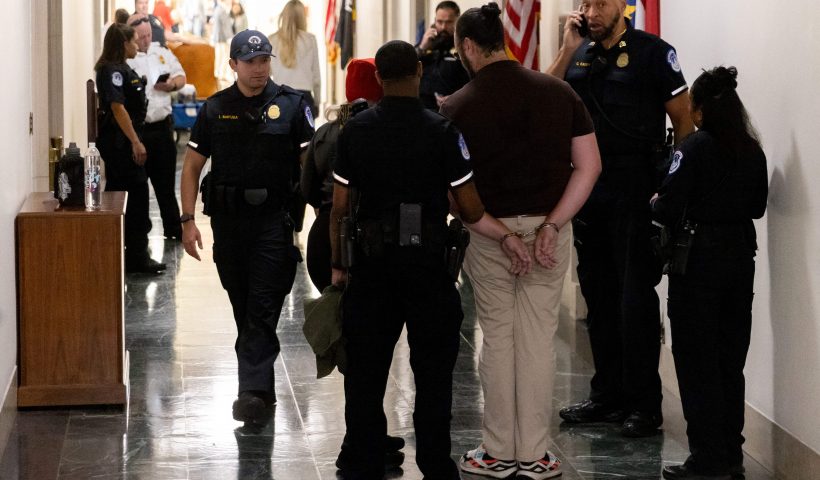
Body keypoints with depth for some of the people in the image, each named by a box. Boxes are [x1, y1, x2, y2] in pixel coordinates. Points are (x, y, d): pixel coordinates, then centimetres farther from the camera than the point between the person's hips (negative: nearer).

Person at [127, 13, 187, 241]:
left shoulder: (161, 52, 11)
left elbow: (181, 77, 17)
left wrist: (172, 84, -2)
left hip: (163, 125, 5)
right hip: (137, 128, -5)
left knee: (166, 181, 13)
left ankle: (173, 229, 21)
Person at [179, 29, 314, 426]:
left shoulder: (290, 106, 0)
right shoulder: (215, 109, 6)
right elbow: (192, 166, 9)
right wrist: (188, 220, 0)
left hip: (273, 220, -3)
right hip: (227, 221, 3)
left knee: (263, 309, -8)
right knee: (242, 308, 11)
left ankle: (254, 392, -12)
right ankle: (261, 386, 24)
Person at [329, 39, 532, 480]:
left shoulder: (354, 131, -1)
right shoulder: (443, 131, -8)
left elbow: (339, 206, 2)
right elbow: (470, 209, -7)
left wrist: (337, 264, 12)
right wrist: (507, 237, 11)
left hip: (372, 263, 2)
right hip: (427, 264, -2)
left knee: (366, 370, 10)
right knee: (432, 371, 9)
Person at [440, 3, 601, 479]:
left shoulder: (459, 106, -8)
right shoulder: (558, 91, 0)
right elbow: (589, 166, -5)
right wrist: (553, 224, -8)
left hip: (488, 232, -2)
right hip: (549, 226, 2)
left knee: (497, 338, 10)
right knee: (539, 340, 8)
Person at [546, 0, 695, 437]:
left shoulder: (652, 52, -5)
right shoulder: (580, 54, 11)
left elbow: (684, 121, -6)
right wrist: (568, 50, -6)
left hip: (634, 190, -6)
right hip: (587, 185, 6)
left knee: (636, 297, -4)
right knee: (598, 294, 12)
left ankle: (644, 404, 2)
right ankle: (607, 394, 22)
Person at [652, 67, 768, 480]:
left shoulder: (693, 148, -14)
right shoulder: (753, 151, 3)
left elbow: (667, 210, -18)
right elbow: (758, 207, 13)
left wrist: (655, 205, 2)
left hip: (699, 260, -6)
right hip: (740, 257, 6)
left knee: (697, 363, 2)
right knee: (731, 360, 14)